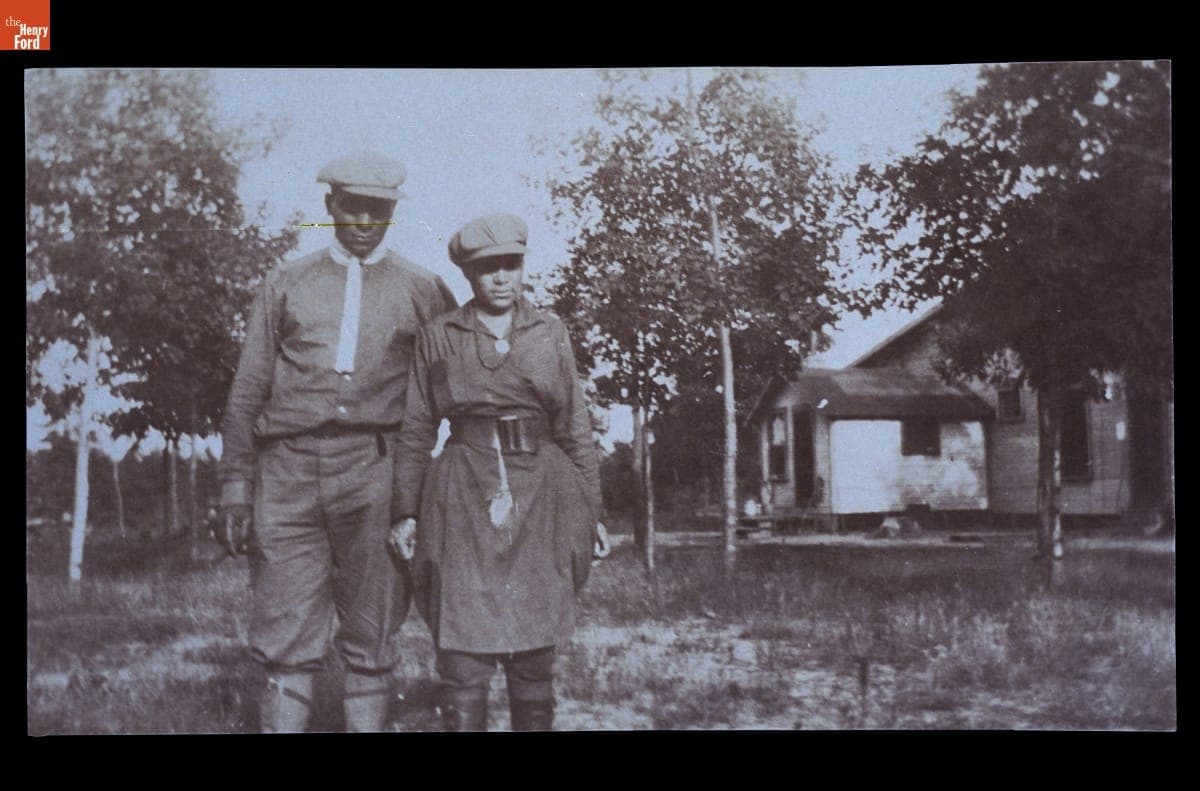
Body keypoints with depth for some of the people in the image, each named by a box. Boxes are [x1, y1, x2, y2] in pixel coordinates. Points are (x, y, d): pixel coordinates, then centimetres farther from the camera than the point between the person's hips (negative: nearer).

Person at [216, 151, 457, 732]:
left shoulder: (421, 290, 12)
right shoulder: (285, 285, 14)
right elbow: (247, 393, 12)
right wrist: (236, 484, 4)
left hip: (376, 476, 0)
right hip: (289, 472, 1)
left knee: (371, 641, 4)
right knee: (285, 641, -1)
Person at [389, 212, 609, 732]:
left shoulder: (551, 334, 9)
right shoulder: (437, 337, 6)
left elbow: (575, 428, 10)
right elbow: (416, 430, 7)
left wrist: (591, 511, 6)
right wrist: (405, 511, 1)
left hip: (539, 500, 1)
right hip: (464, 500, -1)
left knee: (535, 649, 6)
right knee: (462, 649, -4)